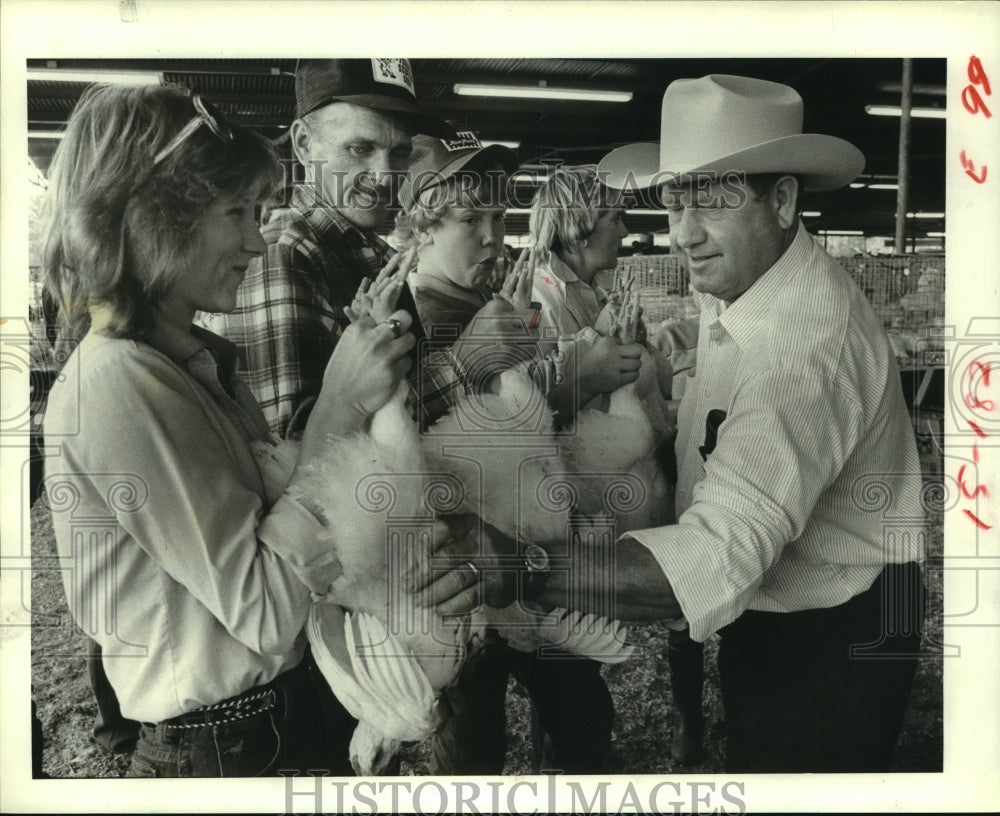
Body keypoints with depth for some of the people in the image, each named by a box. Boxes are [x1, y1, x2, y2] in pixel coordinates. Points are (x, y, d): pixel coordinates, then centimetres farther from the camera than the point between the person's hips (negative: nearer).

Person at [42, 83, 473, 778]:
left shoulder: (197, 359, 6)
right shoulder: (117, 386, -22)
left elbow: (272, 526, 4)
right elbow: (265, 609, -24)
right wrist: (341, 408, -24)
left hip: (296, 705, 8)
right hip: (219, 747, -8)